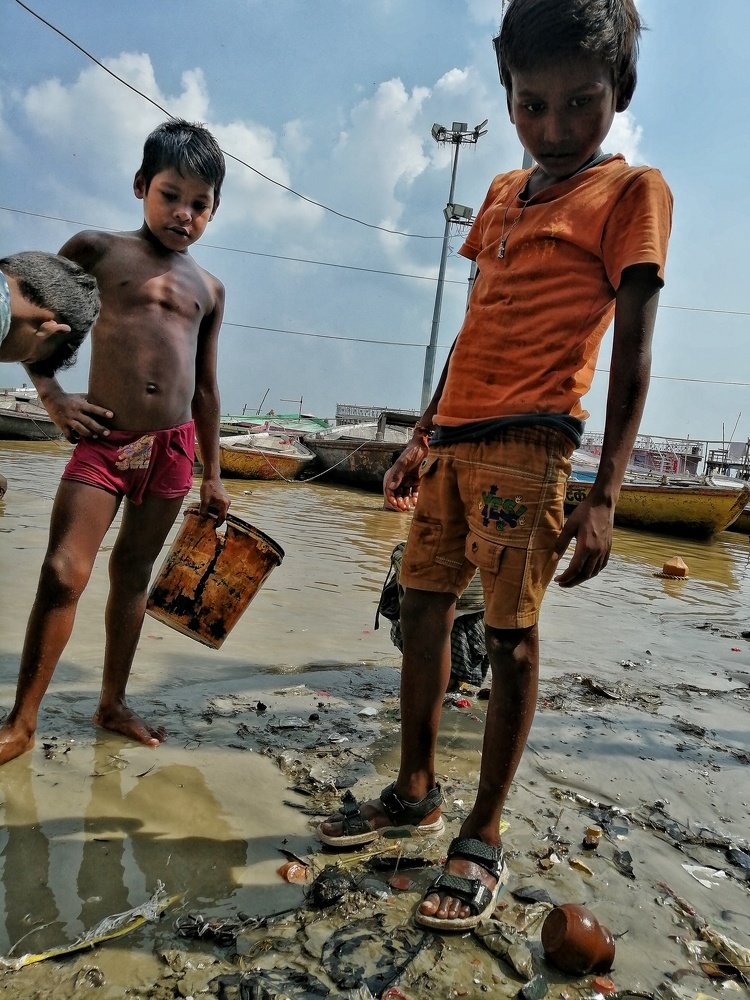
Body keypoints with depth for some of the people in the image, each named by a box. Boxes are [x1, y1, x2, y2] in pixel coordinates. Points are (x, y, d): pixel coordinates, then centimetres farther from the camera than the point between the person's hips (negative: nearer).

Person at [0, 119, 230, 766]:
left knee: (133, 573, 11)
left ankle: (113, 703, 25)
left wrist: (212, 473, 16)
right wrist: (53, 396, -4)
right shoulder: (98, 250, 4)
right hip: (104, 440, -3)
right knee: (63, 573, -9)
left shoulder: (208, 289, 13)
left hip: (172, 447, 3)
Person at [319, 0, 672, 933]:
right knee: (421, 610, 9)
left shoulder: (631, 191, 2)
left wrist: (604, 495, -14)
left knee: (509, 635, -3)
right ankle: (414, 791, 26)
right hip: (451, 437, 7)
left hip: (525, 445, -7)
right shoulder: (502, 193, 20)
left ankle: (482, 837, 13)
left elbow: (632, 352, -6)